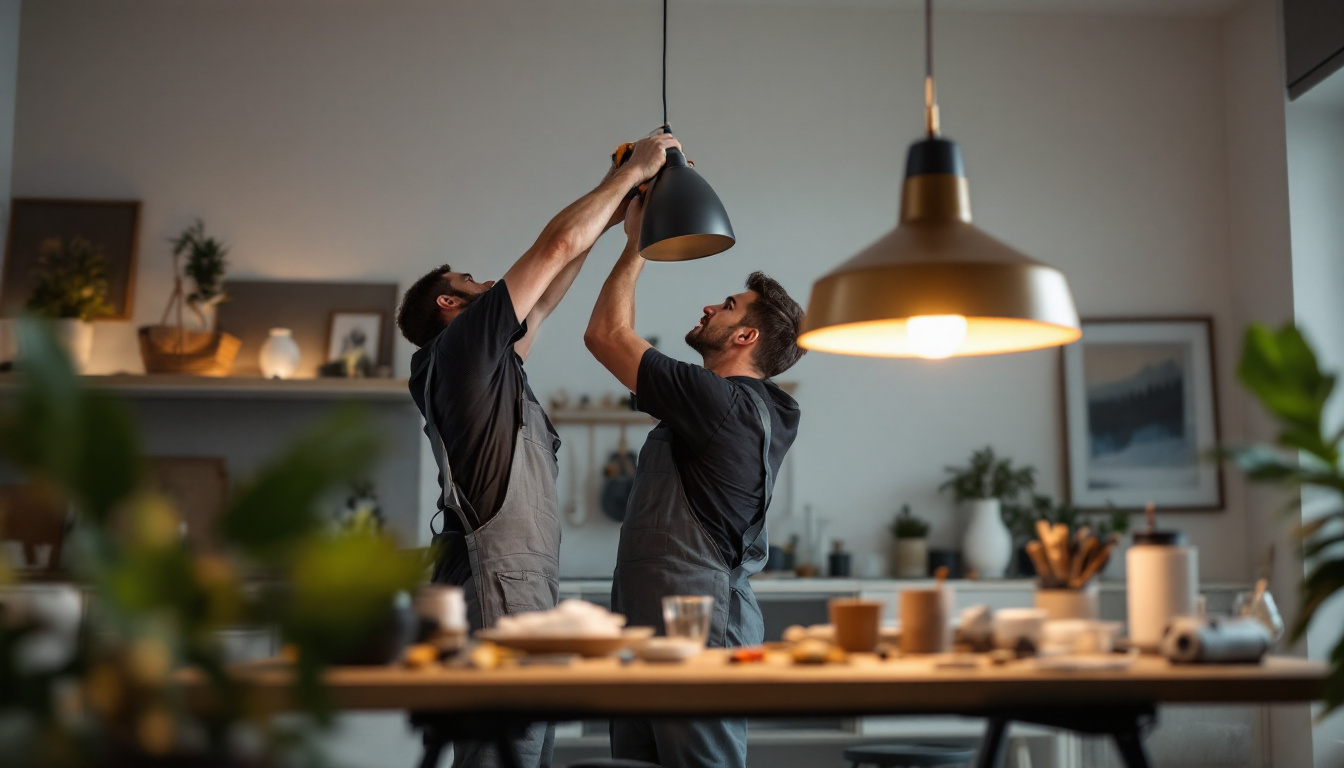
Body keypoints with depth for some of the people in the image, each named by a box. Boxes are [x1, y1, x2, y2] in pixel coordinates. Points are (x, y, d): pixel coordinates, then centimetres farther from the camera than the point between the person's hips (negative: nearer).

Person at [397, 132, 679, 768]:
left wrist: (608, 220, 31)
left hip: (522, 591, 10)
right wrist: (630, 172, 6)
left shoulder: (487, 359, 23)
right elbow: (558, 244, -5)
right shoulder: (466, 340, -3)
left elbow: (541, 303, 32)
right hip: (499, 595, -10)